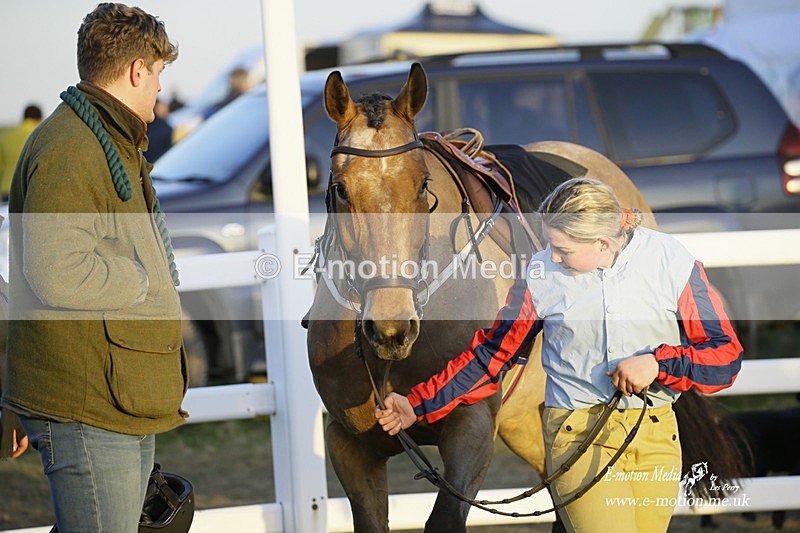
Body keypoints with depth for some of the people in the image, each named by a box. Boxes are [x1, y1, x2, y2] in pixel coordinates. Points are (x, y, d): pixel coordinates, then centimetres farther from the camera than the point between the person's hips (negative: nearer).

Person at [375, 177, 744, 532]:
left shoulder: (671, 262, -4)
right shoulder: (542, 274, -1)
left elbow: (726, 355, -1)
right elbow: (491, 356, 9)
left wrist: (658, 363, -17)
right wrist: (417, 406, 5)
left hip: (656, 437, 2)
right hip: (577, 435, -2)